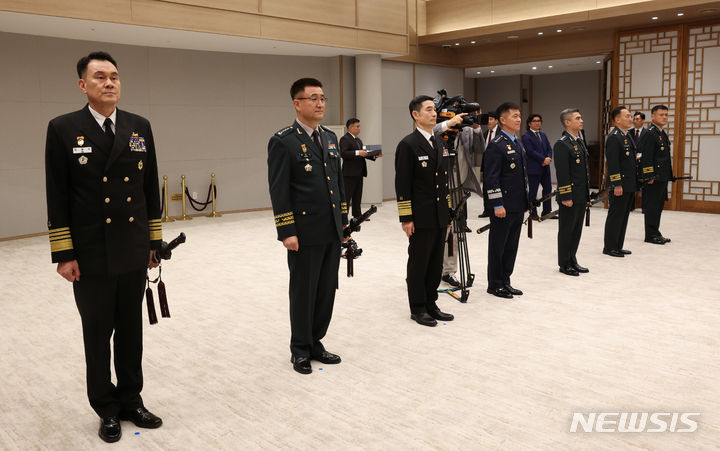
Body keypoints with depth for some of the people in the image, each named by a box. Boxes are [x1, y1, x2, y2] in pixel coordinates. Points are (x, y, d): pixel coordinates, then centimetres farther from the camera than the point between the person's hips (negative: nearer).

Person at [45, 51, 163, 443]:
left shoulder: (139, 127, 5)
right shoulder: (63, 129, -5)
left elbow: (150, 188, 8)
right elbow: (57, 196, -6)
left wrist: (155, 240, 7)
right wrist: (63, 254, -9)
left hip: (133, 252, 3)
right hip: (91, 256, -3)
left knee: (130, 330, 14)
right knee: (98, 334, 10)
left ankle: (131, 400, 30)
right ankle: (107, 409, 26)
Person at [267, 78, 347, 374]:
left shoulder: (330, 138, 13)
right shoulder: (283, 142, -9)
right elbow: (279, 191, -12)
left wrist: (343, 220, 14)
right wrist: (287, 232, -16)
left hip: (332, 232, 7)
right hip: (305, 234, -6)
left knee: (327, 291, 13)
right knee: (303, 292, 6)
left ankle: (315, 342, 28)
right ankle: (301, 350, 22)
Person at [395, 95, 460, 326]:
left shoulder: (440, 143, 13)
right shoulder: (407, 145, -10)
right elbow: (402, 184, -13)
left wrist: (448, 211, 15)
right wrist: (406, 218, -16)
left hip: (440, 217, 7)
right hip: (421, 218, -7)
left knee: (436, 263, 13)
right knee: (418, 263, 4)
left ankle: (431, 304, 25)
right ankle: (418, 309, 16)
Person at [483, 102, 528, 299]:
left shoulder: (518, 143, 16)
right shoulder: (496, 146, -13)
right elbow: (491, 178, -17)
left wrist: (525, 202, 19)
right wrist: (497, 205, -19)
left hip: (518, 207, 9)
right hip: (503, 208, -9)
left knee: (511, 246, 14)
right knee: (498, 246, 2)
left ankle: (505, 281, 24)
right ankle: (495, 284, 13)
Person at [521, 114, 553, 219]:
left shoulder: (543, 135, 16)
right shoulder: (526, 136, -8)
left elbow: (549, 149, 12)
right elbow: (531, 151, -16)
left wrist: (549, 158, -9)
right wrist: (543, 159, -17)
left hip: (545, 167, 7)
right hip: (533, 168, -7)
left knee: (548, 188, 9)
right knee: (533, 191, 0)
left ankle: (546, 211, 19)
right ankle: (533, 213, 8)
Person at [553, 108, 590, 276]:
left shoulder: (580, 142, 15)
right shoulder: (562, 144, -14)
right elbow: (562, 173, -19)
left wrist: (587, 194, 18)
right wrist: (566, 197, -21)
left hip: (581, 196, 9)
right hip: (570, 196, -9)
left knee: (577, 229, 14)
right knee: (566, 230, 2)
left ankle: (572, 261, 25)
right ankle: (564, 264, 13)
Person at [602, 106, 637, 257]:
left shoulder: (628, 136, 16)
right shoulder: (613, 137, -15)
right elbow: (612, 163, -20)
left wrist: (634, 183, 18)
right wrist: (617, 185, -23)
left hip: (629, 185, 9)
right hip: (619, 185, -9)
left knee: (623, 216, 14)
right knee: (615, 216, -2)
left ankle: (618, 246, 22)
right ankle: (609, 247, 7)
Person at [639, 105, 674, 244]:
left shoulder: (662, 133, 17)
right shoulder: (649, 133, -13)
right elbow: (646, 157, -19)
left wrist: (668, 175, 19)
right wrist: (649, 176, -22)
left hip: (662, 177, 10)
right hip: (654, 178, -10)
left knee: (658, 206, 14)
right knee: (652, 207, -3)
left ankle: (655, 233, 21)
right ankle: (651, 235, 3)